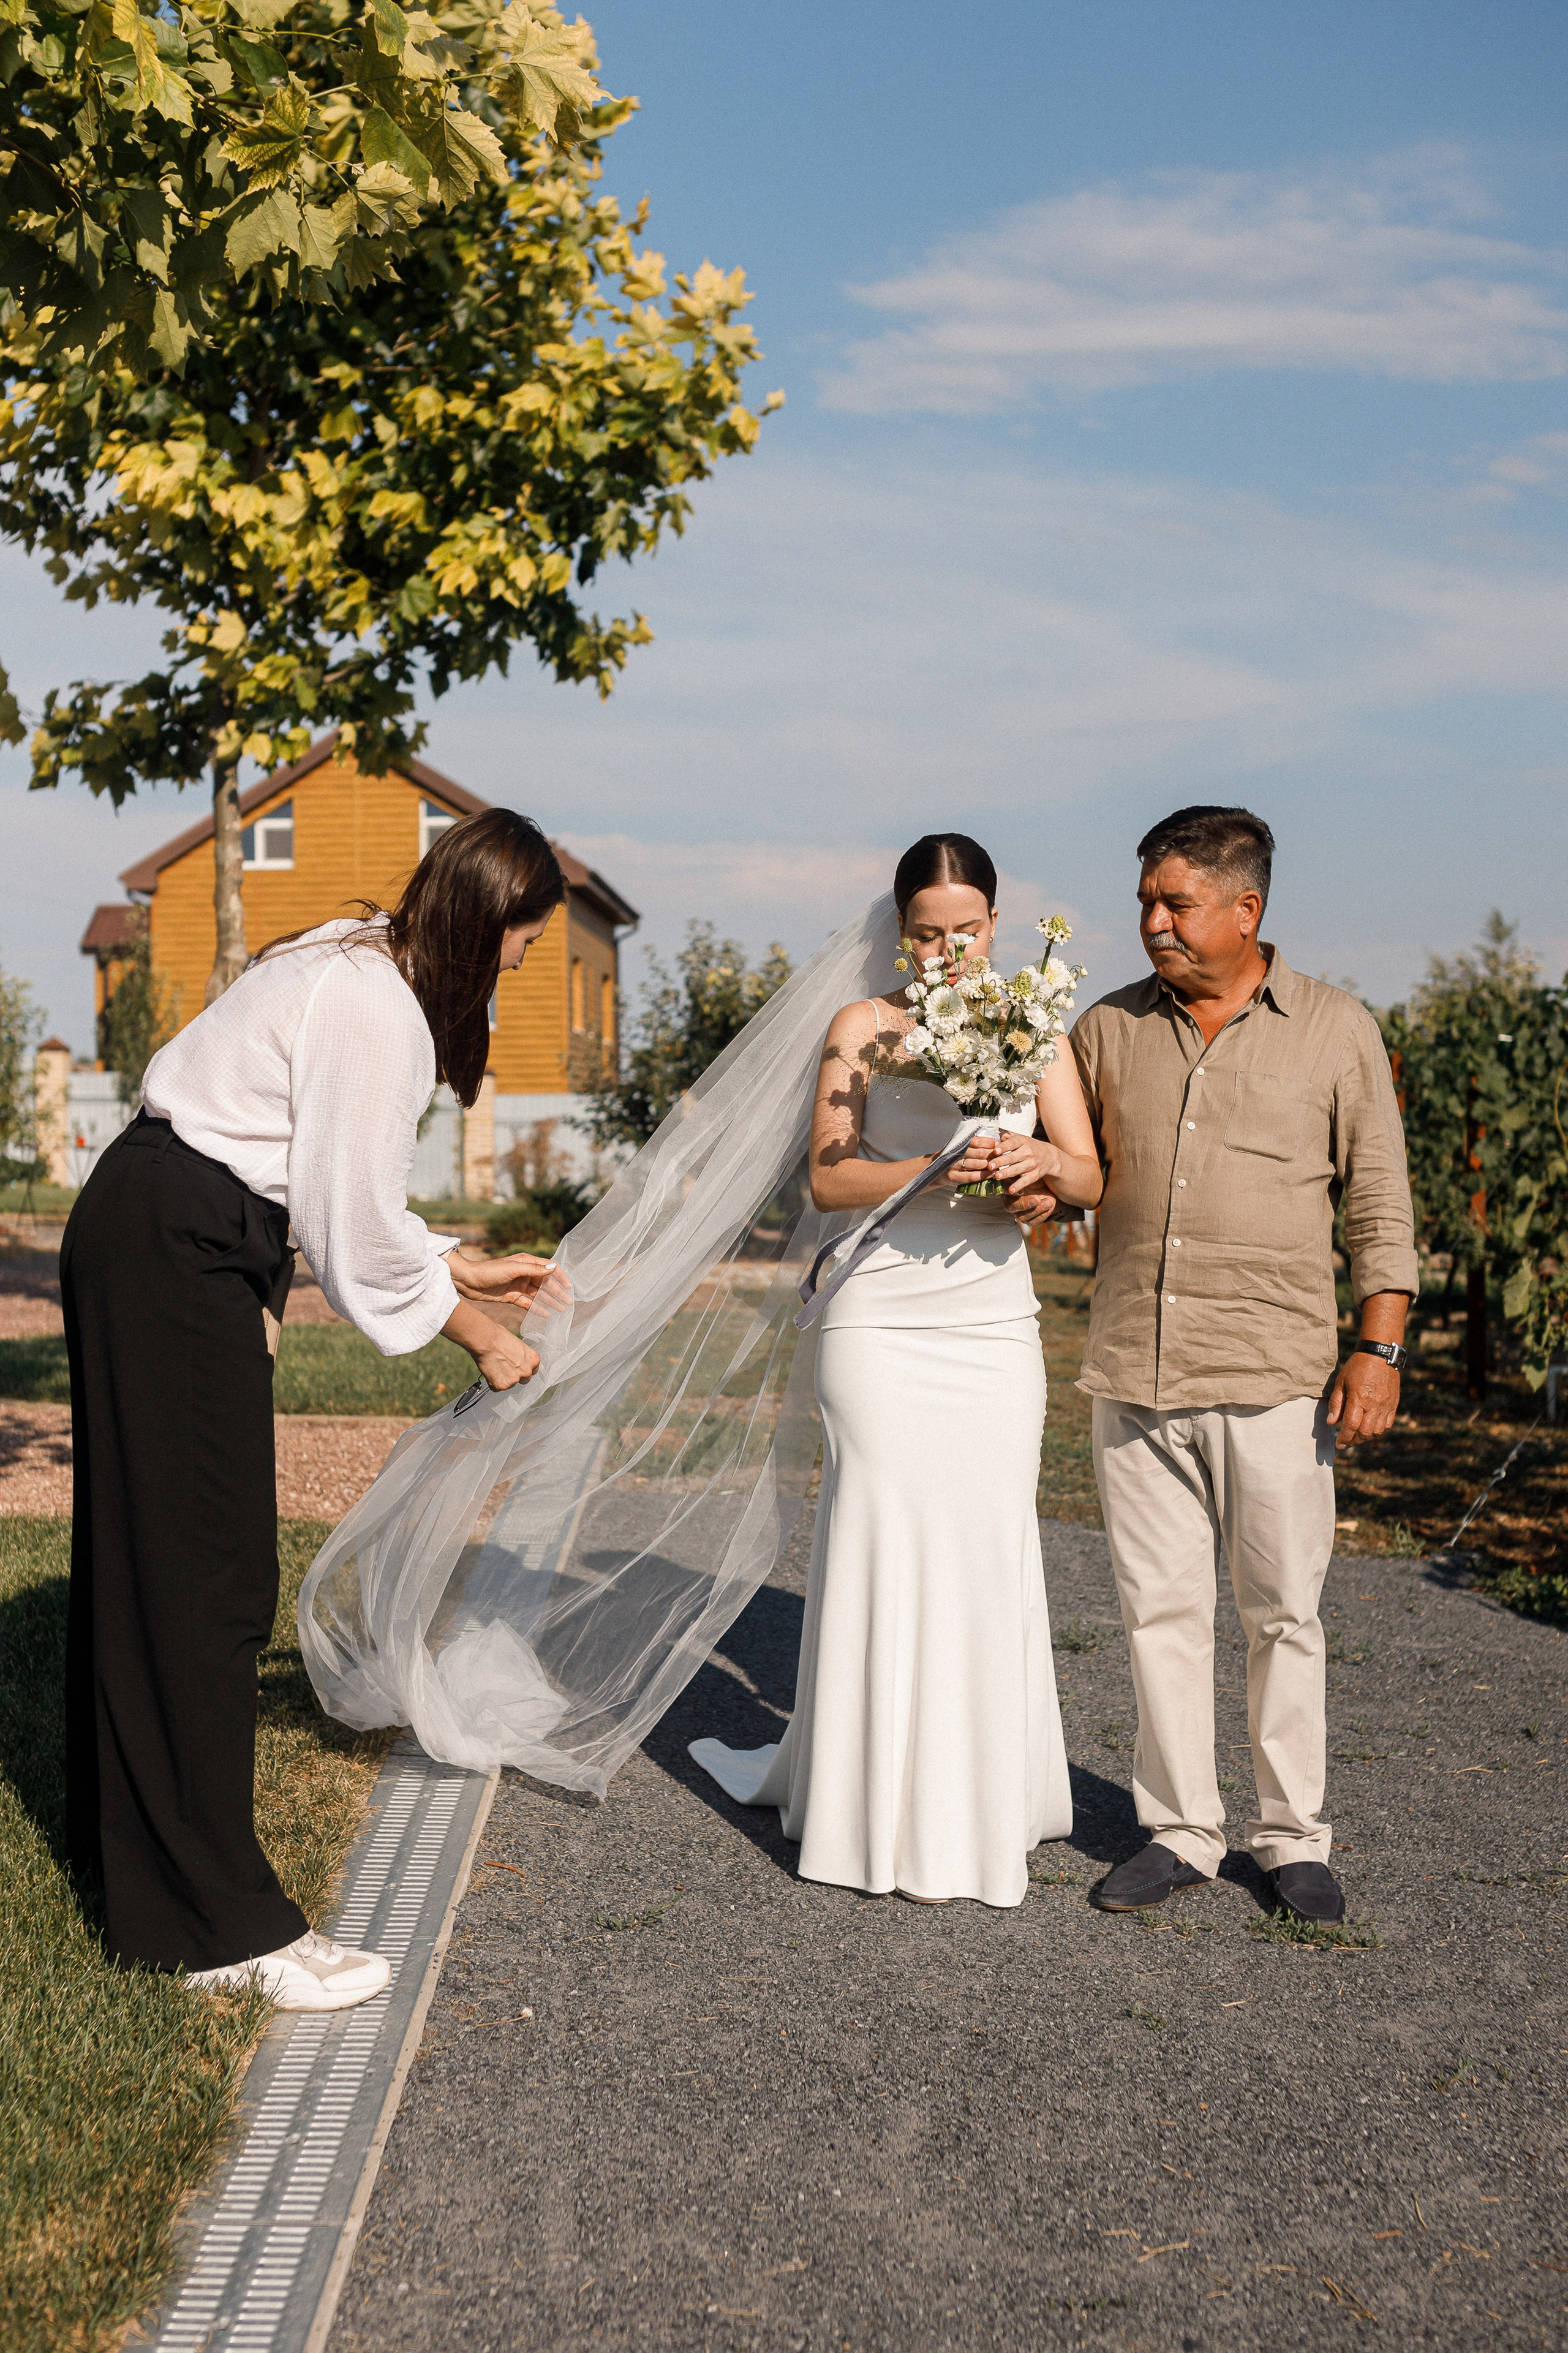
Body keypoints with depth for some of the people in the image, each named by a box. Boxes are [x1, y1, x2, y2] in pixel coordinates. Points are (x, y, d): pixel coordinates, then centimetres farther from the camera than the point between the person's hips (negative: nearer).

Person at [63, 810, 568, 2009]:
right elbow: (356, 1230, -18)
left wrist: (469, 1268, 20)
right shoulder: (376, 1013, -20)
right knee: (204, 1573, -6)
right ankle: (223, 1921, 2)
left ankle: (127, 1830, 36)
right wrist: (482, 1340, -4)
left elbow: (337, 1183, 18)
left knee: (148, 1546, 20)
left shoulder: (358, 965, 12)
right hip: (175, 1258, -10)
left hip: (147, 1241, 10)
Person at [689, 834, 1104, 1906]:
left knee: (990, 1554, 4)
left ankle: (982, 1808, 17)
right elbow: (829, 1179, -4)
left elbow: (1092, 1179, 3)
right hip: (886, 1322, -2)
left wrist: (1047, 1163, -20)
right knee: (889, 1551, -3)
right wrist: (932, 1170, -21)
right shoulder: (862, 1028, 2)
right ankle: (891, 1820, 8)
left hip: (996, 1322, 3)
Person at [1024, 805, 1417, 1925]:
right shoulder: (1109, 1028, 8)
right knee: (1161, 1609, 7)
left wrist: (1381, 1345, -5)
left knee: (1284, 1612, 5)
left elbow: (1379, 1205, 2)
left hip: (1276, 1378, -2)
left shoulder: (1337, 1031, 1)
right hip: (1134, 1371, 3)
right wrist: (1039, 1188, -3)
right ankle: (1181, 1830, 20)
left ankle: (1295, 1836, 19)